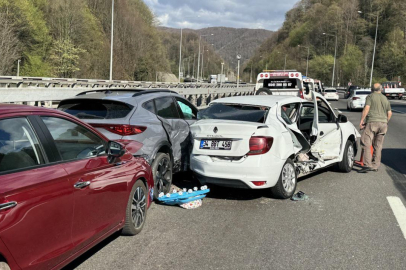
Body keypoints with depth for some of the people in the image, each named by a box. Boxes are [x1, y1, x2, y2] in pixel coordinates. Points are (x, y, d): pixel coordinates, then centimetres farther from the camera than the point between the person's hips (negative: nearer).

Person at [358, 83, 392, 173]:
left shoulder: (370, 96, 2)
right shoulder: (385, 99, 17)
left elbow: (366, 109, -10)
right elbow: (389, 113, 15)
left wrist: (362, 121, -8)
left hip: (372, 122, -6)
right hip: (383, 123, 6)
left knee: (366, 143, -8)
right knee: (378, 146, 10)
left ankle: (367, 165, -19)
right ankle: (375, 166, 12)